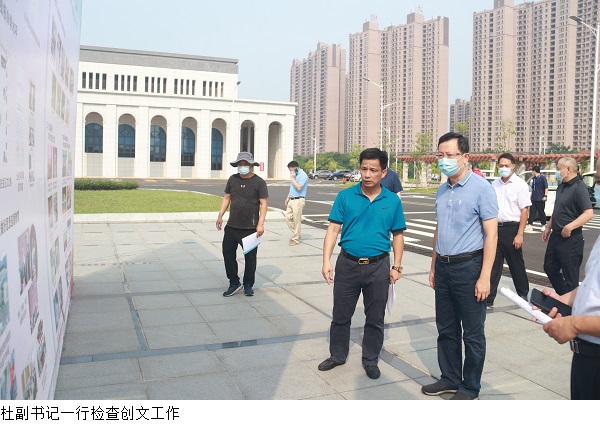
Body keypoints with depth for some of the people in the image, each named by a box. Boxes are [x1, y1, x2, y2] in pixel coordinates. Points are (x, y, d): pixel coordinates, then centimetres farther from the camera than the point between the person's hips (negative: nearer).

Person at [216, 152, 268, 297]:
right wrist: (220, 216, 9)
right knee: (228, 253, 4)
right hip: (232, 226, 4)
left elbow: (263, 203, -6)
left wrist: (260, 224, -13)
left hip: (251, 228, -4)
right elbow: (226, 198, 16)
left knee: (250, 257, 5)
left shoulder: (259, 182, -3)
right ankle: (234, 283, 18)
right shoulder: (233, 179, 9)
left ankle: (248, 285, 21)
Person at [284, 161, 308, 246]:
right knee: (288, 217, 10)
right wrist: (288, 198, 23)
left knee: (297, 220, -4)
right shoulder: (295, 175, 17)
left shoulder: (303, 175, -13)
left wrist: (292, 178, -17)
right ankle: (296, 234, 24)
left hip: (298, 200, -9)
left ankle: (296, 239, 5)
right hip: (291, 200, 9)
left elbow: (299, 187, -24)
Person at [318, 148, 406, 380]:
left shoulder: (393, 201, 0)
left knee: (375, 319, 12)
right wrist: (326, 261, -12)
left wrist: (396, 266, 2)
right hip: (347, 264, 0)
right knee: (341, 315, 13)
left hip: (378, 267, 0)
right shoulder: (345, 196, -3)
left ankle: (370, 360, 31)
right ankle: (338, 355, 34)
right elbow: (333, 229, -4)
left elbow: (398, 236, 6)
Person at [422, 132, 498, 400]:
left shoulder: (481, 188, -12)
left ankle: (470, 388, 23)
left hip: (469, 267, -7)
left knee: (472, 334, 7)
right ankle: (450, 379, 33)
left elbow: (491, 234, -14)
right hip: (443, 267, 7)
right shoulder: (442, 190, 10)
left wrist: (484, 277, -17)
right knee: (446, 329, 17)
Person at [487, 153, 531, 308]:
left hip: (511, 228, -4)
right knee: (493, 264, 6)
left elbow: (525, 210, -11)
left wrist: (519, 234, -15)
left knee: (516, 264, 11)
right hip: (495, 228, 4)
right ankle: (488, 299, 11)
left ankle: (523, 294, 31)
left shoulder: (520, 184, -7)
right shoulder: (494, 184, 8)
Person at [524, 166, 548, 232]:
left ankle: (544, 225, 12)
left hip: (540, 199, -7)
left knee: (541, 212, 1)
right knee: (532, 212, 3)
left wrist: (545, 196, -17)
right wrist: (531, 196, 22)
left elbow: (546, 187, -11)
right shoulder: (533, 178, 14)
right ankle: (530, 225, 3)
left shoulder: (542, 177, -7)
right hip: (533, 199, 7)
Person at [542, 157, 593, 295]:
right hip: (555, 236, 9)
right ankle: (563, 296, 33)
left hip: (570, 239, -9)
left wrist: (569, 227, -30)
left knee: (570, 275, 3)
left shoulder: (579, 188, -17)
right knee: (549, 268, 18)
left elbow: (589, 213, -25)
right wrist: (548, 227, 20)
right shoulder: (561, 186, 11)